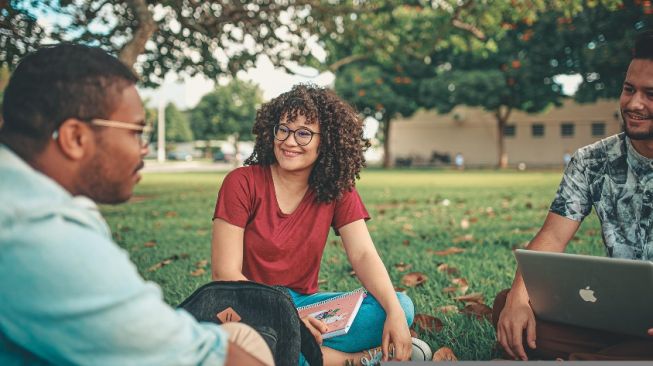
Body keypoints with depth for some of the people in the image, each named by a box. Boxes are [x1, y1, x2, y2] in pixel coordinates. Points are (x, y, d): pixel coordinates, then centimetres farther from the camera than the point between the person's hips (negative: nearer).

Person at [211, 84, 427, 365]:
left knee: (402, 307, -15)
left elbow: (363, 255, -10)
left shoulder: (338, 192, 1)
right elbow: (225, 273, -15)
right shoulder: (242, 183, -11)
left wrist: (395, 312, -28)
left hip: (304, 302, 3)